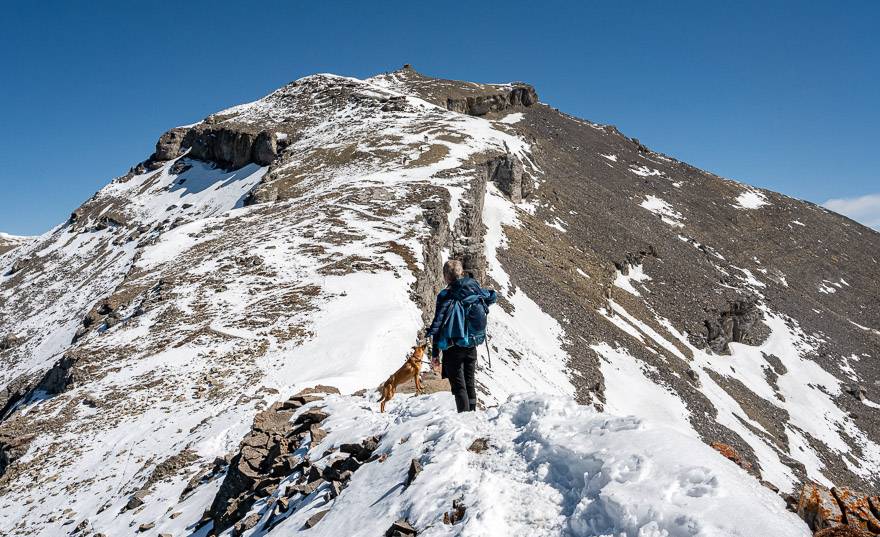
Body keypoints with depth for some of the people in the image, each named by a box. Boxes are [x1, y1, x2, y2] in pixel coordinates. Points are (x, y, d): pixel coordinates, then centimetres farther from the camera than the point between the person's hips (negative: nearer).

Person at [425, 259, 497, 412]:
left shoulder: (445, 296, -13)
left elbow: (438, 324, -13)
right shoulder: (474, 289, 1)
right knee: (469, 383, 16)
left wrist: (435, 353, -9)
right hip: (472, 346, 5)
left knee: (458, 386, -2)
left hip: (453, 348, -5)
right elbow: (492, 296, 20)